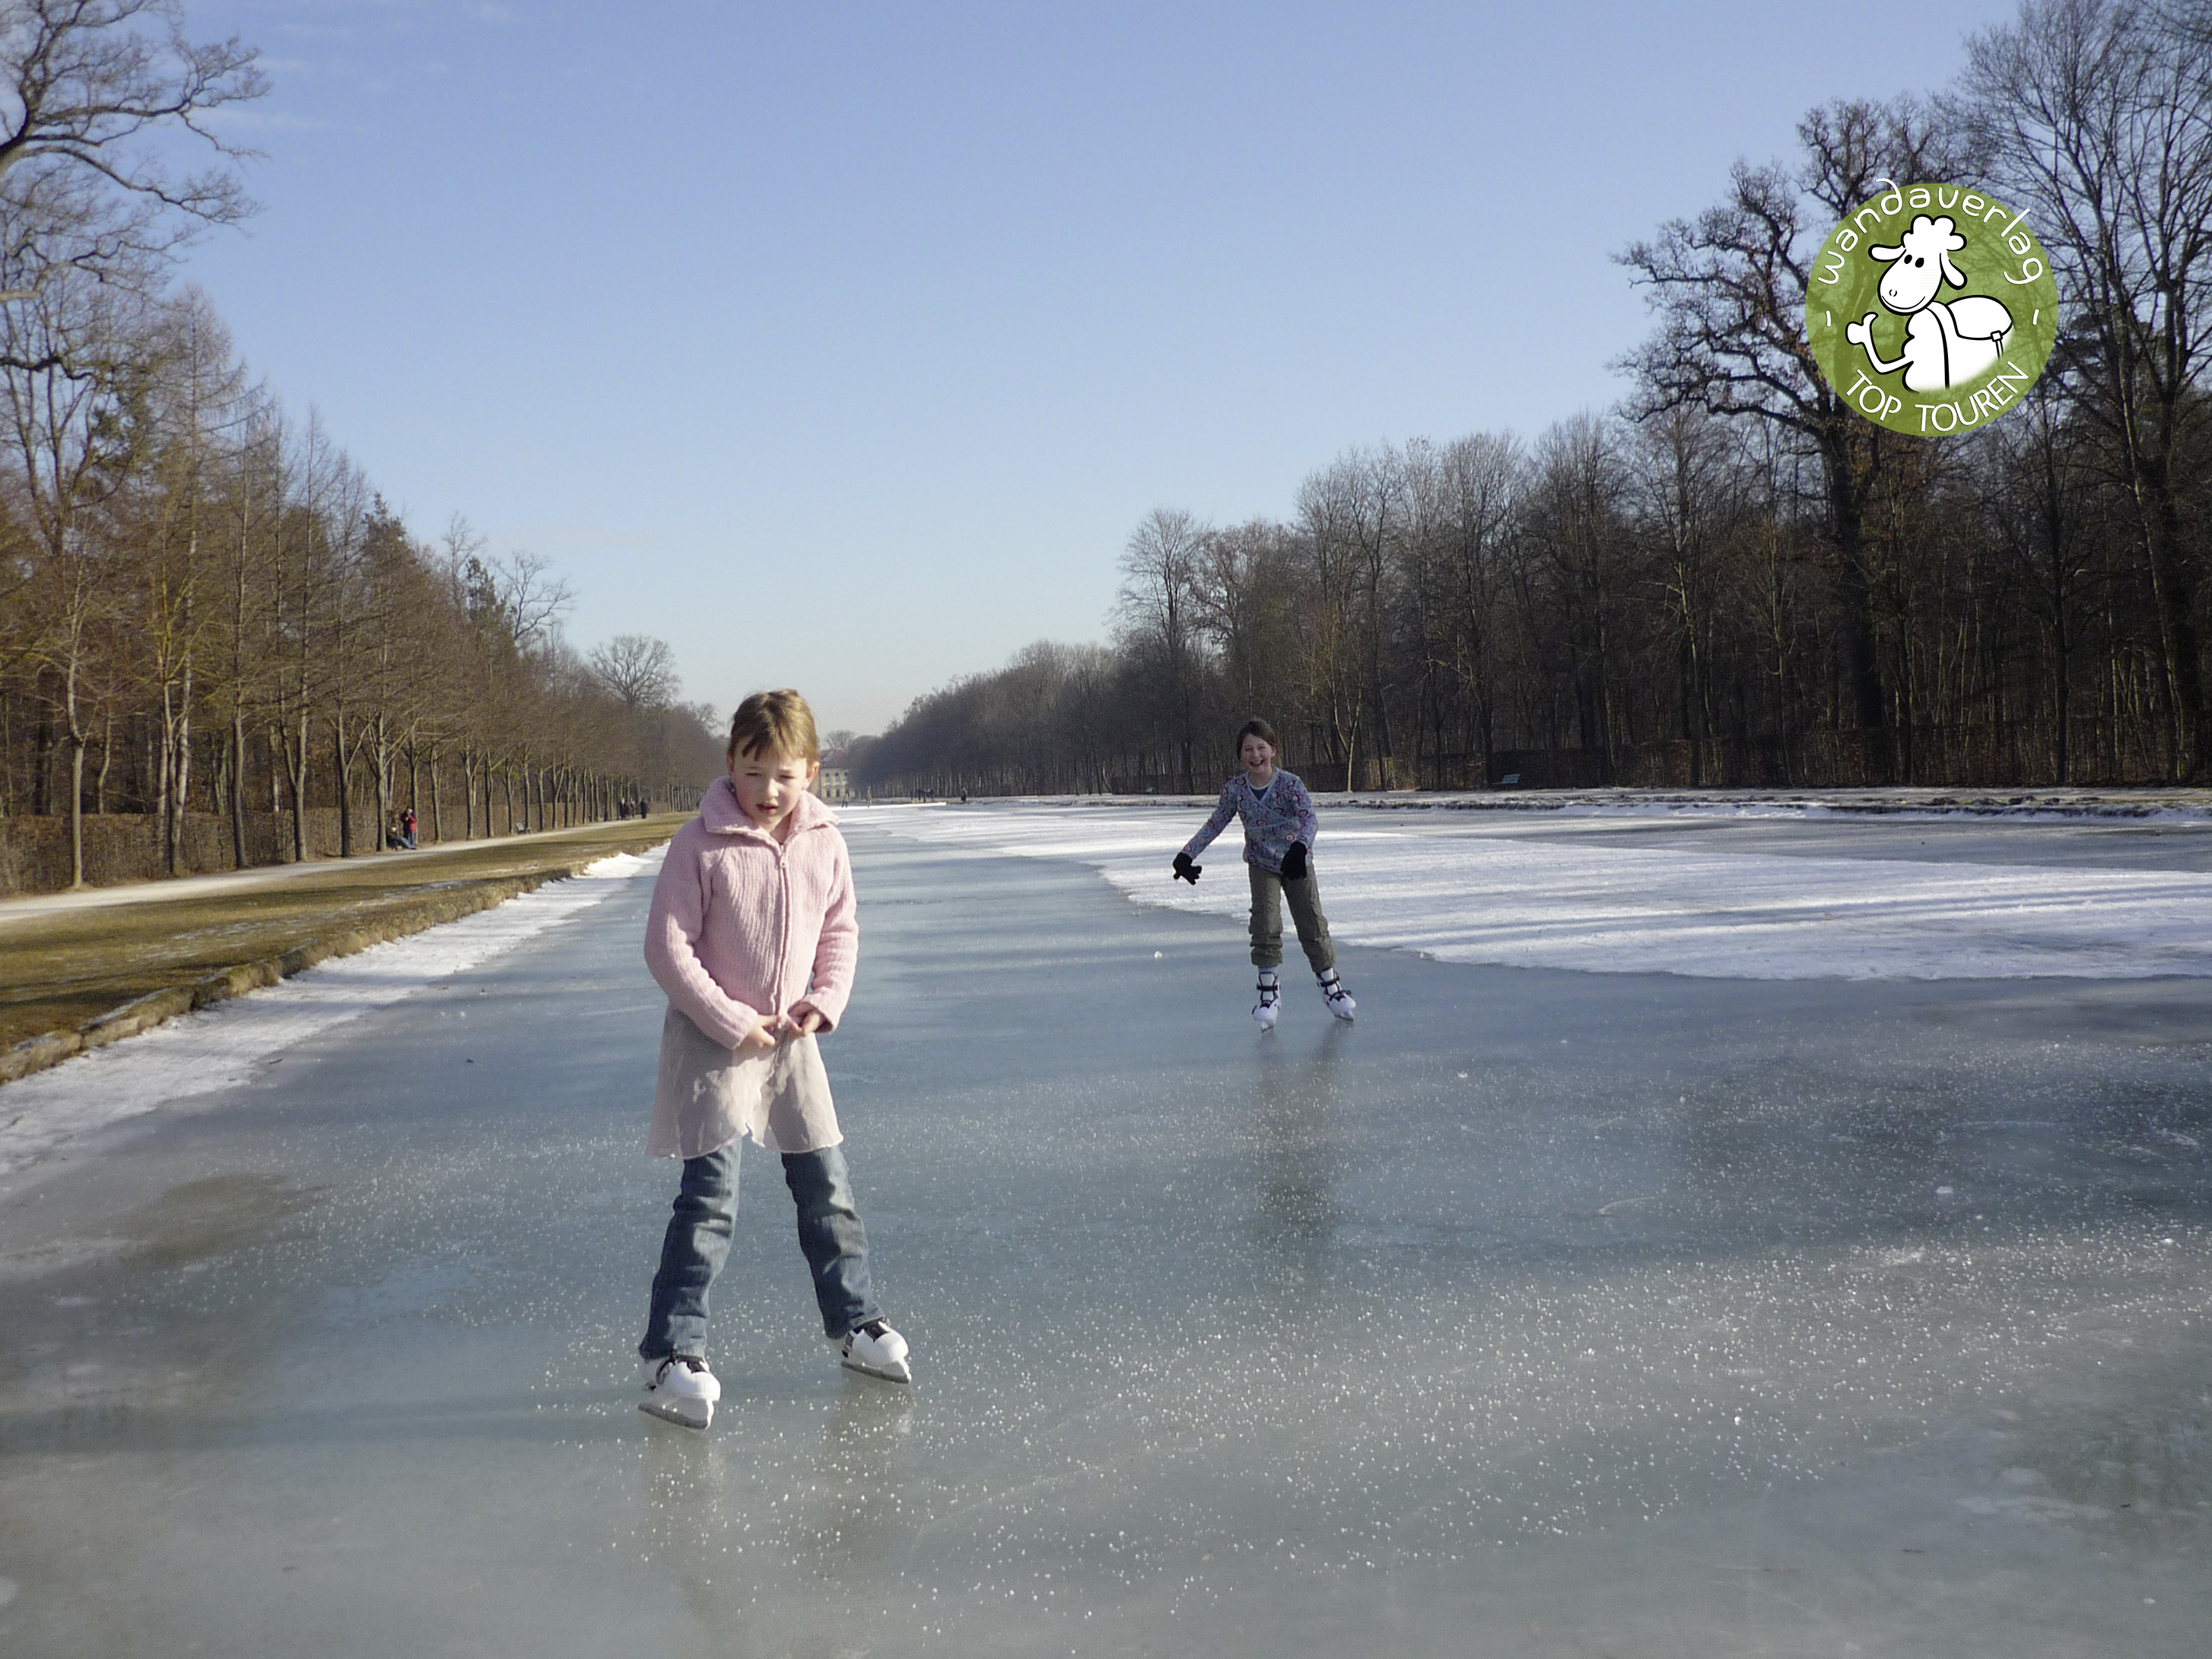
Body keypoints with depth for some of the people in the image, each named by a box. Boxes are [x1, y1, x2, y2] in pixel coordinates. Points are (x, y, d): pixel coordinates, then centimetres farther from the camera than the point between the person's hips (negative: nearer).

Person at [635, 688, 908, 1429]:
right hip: (712, 1041, -5)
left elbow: (840, 930, 11)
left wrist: (826, 1001, -6)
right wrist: (732, 1024, -16)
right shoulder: (701, 844, -15)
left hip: (790, 1037, 5)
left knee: (826, 1185, 13)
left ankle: (853, 1320, 30)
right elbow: (666, 945, -14)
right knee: (711, 1197, -10)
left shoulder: (824, 843, -1)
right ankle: (670, 1352, -1)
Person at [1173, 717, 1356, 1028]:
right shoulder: (1235, 790, -11)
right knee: (1265, 925, -12)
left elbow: (1310, 819, -31)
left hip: (1297, 862, -1)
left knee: (1312, 925, 5)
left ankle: (1330, 984, 23)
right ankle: (1269, 989, -2)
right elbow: (1214, 825, -1)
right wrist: (1187, 854, -7)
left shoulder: (1290, 784, -20)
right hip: (1262, 864, 1)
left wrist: (1300, 847, -50)